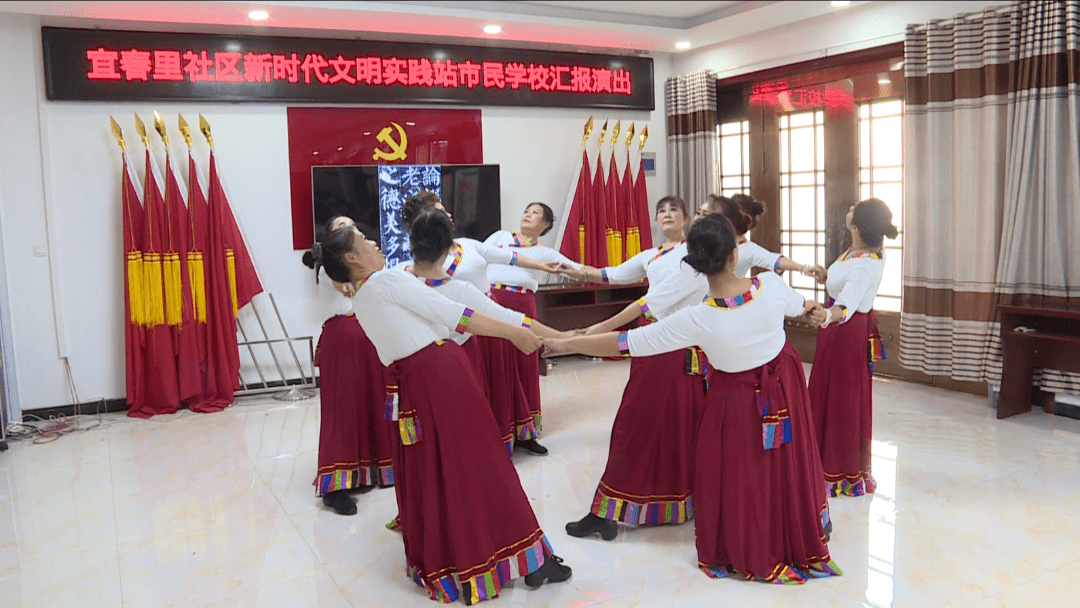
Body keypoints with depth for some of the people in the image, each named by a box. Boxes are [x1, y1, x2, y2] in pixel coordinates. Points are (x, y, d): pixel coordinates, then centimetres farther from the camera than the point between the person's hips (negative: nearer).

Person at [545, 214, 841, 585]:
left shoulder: (697, 321, -31)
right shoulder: (771, 285, -22)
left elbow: (625, 344, -26)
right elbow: (800, 306, 4)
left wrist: (564, 344, -14)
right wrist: (812, 309, 31)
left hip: (737, 399, -4)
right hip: (784, 384, 4)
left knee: (738, 475, 16)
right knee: (786, 468, 21)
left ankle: (749, 555, 32)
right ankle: (799, 548, 41)